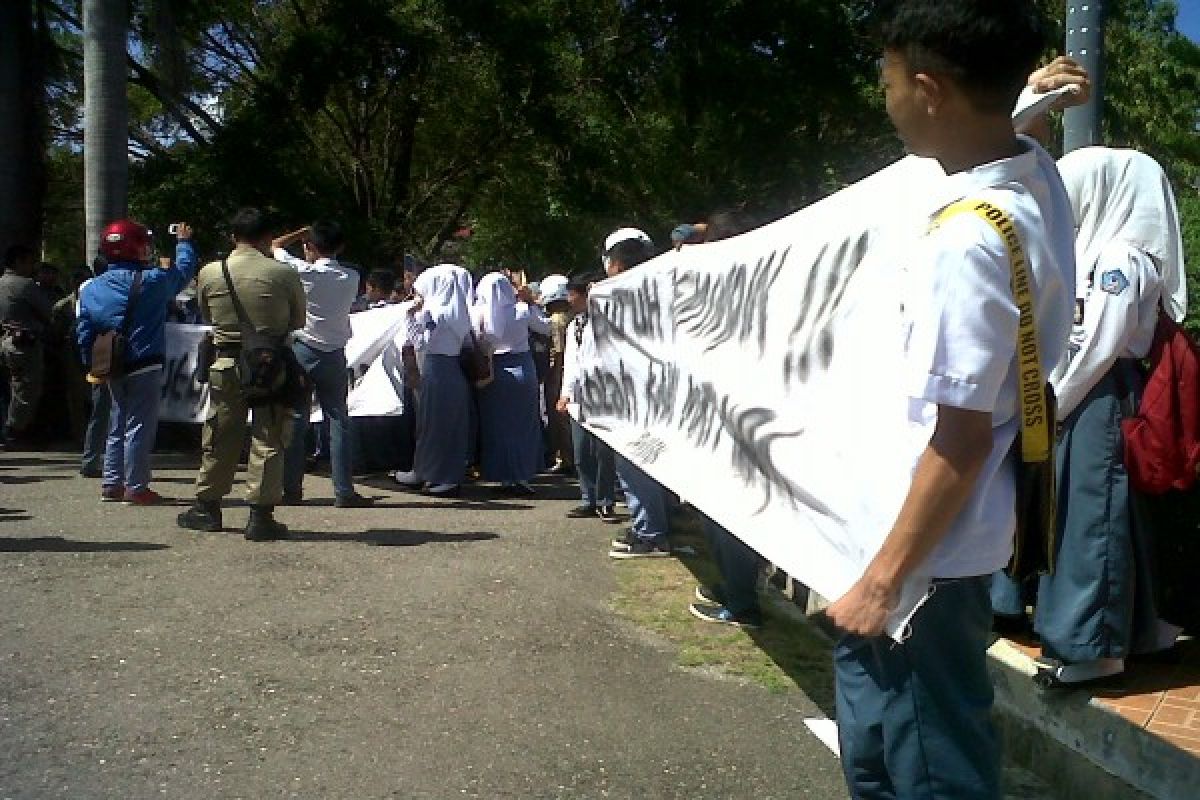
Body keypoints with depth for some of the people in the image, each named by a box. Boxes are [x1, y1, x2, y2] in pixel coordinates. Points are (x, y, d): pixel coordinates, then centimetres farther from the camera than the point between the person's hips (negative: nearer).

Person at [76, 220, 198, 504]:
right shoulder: (153, 281, -10)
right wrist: (184, 242, 22)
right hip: (146, 367, -6)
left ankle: (111, 483, 21)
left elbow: (83, 334, 7)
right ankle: (136, 487, 1)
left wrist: (93, 366, 16)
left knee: (118, 425, 17)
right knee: (140, 426, -1)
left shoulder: (91, 289, 6)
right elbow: (184, 270, 5)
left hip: (113, 370, 6)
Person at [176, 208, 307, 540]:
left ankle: (207, 507, 26)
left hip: (227, 363, 3)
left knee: (220, 437, 14)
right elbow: (298, 321, 2)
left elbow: (207, 316, 12)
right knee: (268, 439, 3)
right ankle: (261, 515, 2)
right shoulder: (284, 274, -10)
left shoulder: (209, 273, -3)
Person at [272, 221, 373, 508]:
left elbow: (275, 246, 3)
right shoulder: (351, 278, -1)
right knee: (338, 421, 5)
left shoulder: (304, 272, -10)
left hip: (302, 351, -2)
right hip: (334, 355, 2)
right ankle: (344, 491, 2)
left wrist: (304, 232, 13)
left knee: (296, 420, 5)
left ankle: (292, 489, 8)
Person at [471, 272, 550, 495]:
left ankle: (505, 478, 9)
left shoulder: (477, 313, -6)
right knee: (524, 426, 11)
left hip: (493, 374, 0)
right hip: (522, 370, 0)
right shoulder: (522, 310, -4)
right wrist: (531, 303, 16)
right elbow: (546, 327, 9)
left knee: (498, 428, 8)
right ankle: (522, 476, 11)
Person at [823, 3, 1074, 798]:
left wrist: (883, 580, -18)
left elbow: (961, 440, -25)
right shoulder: (1036, 174, -1)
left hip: (923, 549, -9)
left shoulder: (967, 243, -27)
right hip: (930, 531, 9)